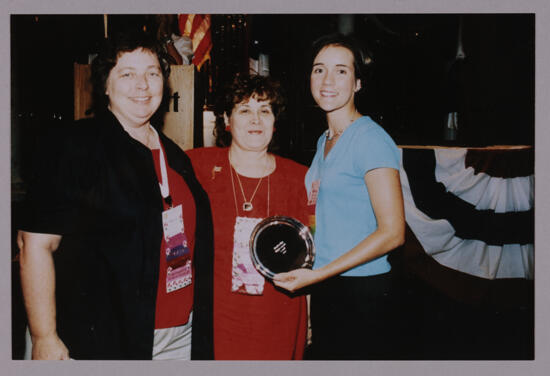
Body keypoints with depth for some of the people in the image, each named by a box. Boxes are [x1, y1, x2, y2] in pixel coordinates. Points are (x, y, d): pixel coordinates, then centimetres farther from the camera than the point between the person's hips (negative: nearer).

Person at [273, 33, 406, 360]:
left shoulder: (371, 138, -14)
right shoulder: (325, 140, 12)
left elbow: (392, 232, -19)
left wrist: (318, 273, -21)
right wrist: (312, 203, 6)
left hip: (363, 293, -8)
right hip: (324, 288, 8)